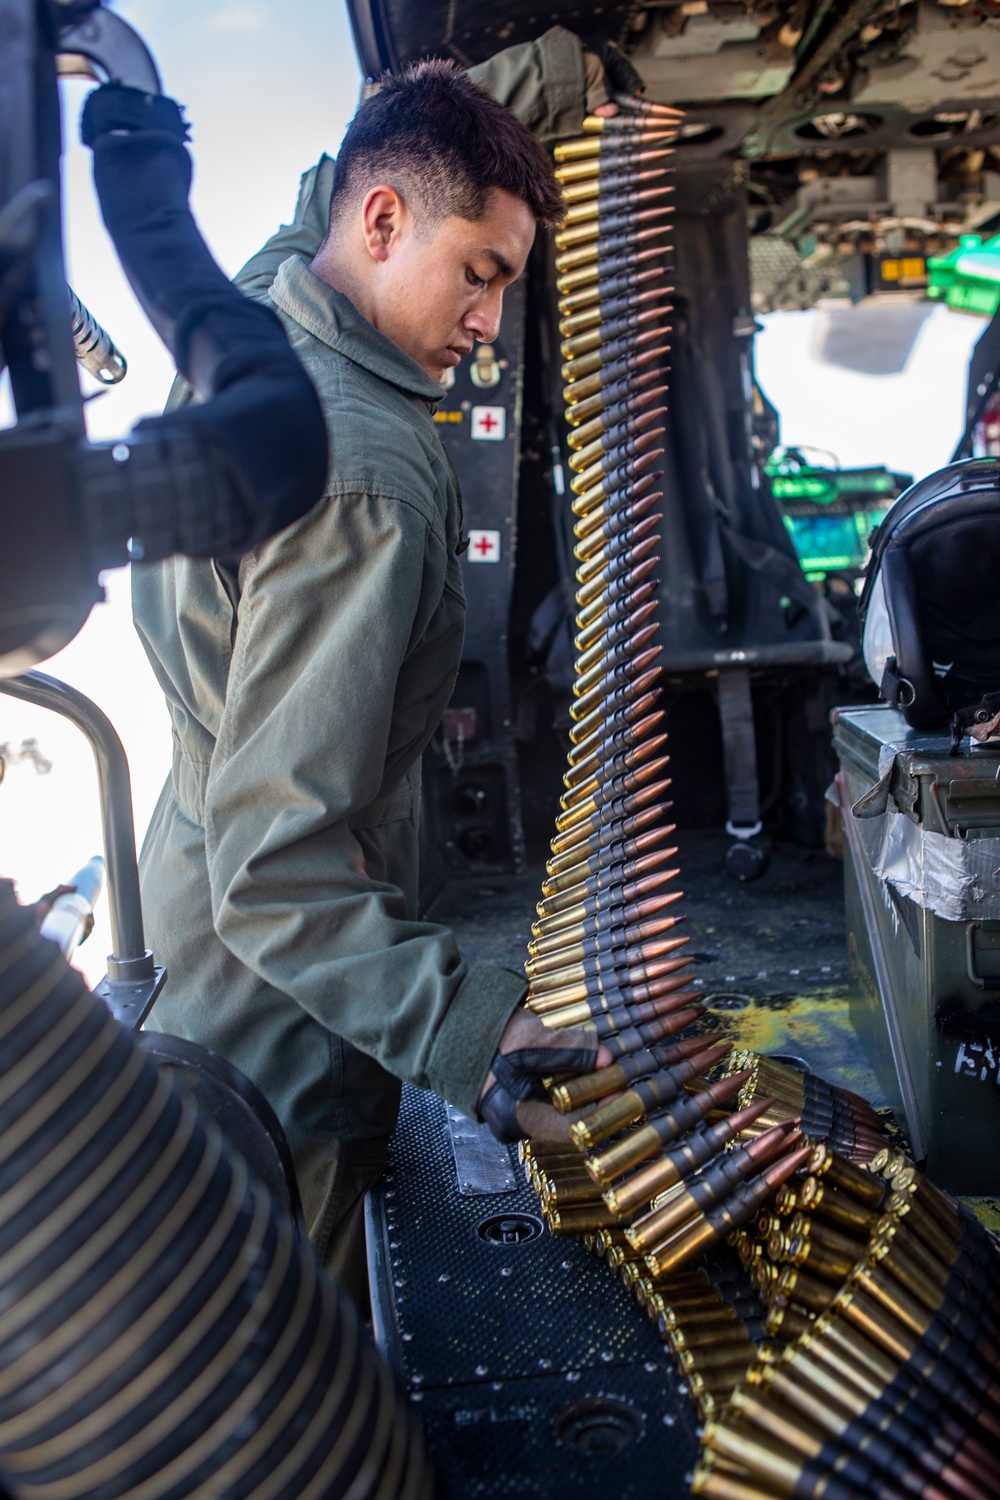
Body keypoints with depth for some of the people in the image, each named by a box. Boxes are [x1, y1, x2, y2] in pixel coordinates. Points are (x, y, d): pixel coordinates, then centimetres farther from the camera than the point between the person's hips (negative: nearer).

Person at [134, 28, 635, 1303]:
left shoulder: (254, 302, -3)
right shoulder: (363, 482, -32)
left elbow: (374, 151, 20)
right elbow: (278, 871, -34)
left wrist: (542, 76, 16)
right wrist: (458, 1026, -43)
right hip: (287, 1020, -9)